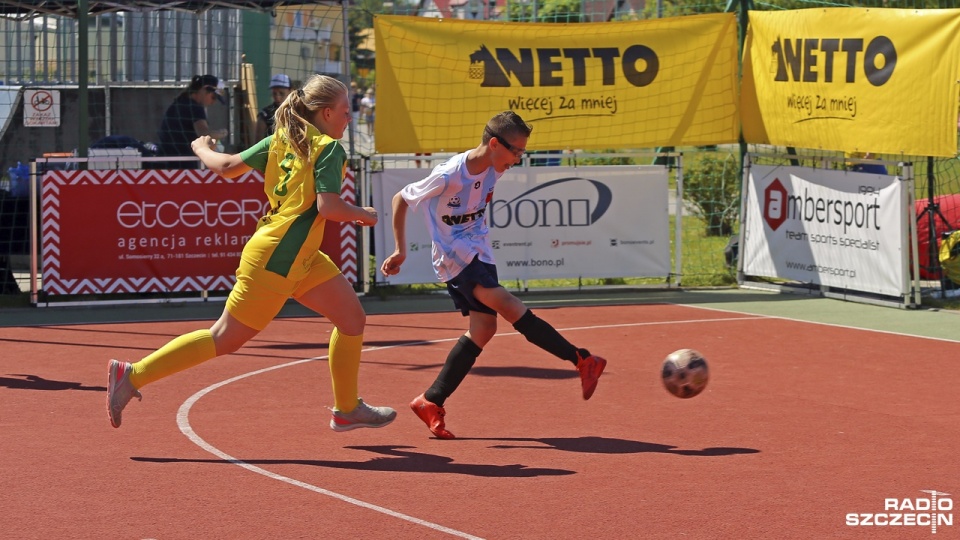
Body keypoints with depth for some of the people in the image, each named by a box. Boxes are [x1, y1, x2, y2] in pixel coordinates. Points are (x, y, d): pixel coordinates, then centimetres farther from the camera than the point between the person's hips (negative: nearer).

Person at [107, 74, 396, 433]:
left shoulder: (281, 141, 10)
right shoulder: (329, 150, -13)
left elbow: (227, 166, 8)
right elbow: (328, 206, -25)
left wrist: (202, 149, 27)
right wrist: (362, 215, -6)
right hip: (275, 261, -10)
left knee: (352, 318, 11)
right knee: (224, 340, -2)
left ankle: (347, 410, 22)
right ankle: (132, 375, 2)